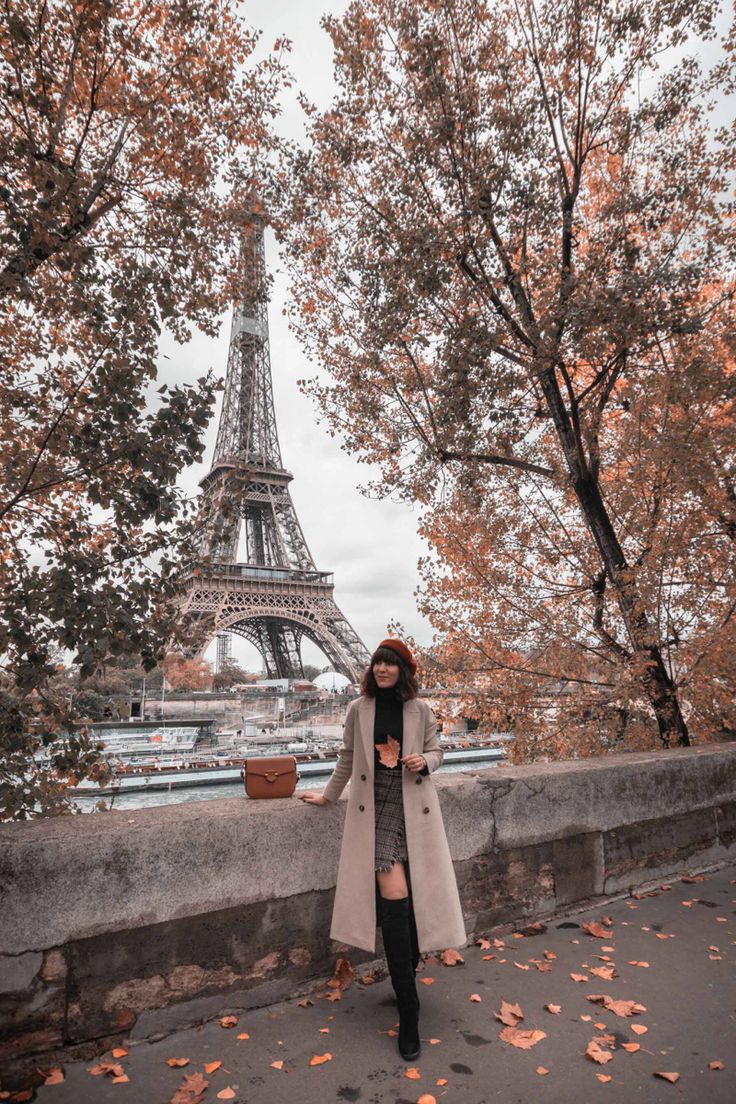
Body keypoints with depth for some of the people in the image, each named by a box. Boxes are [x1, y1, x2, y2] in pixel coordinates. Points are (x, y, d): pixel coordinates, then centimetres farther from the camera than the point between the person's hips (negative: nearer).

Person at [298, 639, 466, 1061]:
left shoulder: (420, 710, 1)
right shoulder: (359, 709, 1)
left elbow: (436, 750, 12)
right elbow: (347, 757, 12)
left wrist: (424, 761, -11)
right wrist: (329, 795, 20)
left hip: (415, 812, 1)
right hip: (376, 812, -1)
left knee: (416, 899, 3)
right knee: (394, 897, -11)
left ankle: (408, 975, 30)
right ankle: (409, 1012, 0)